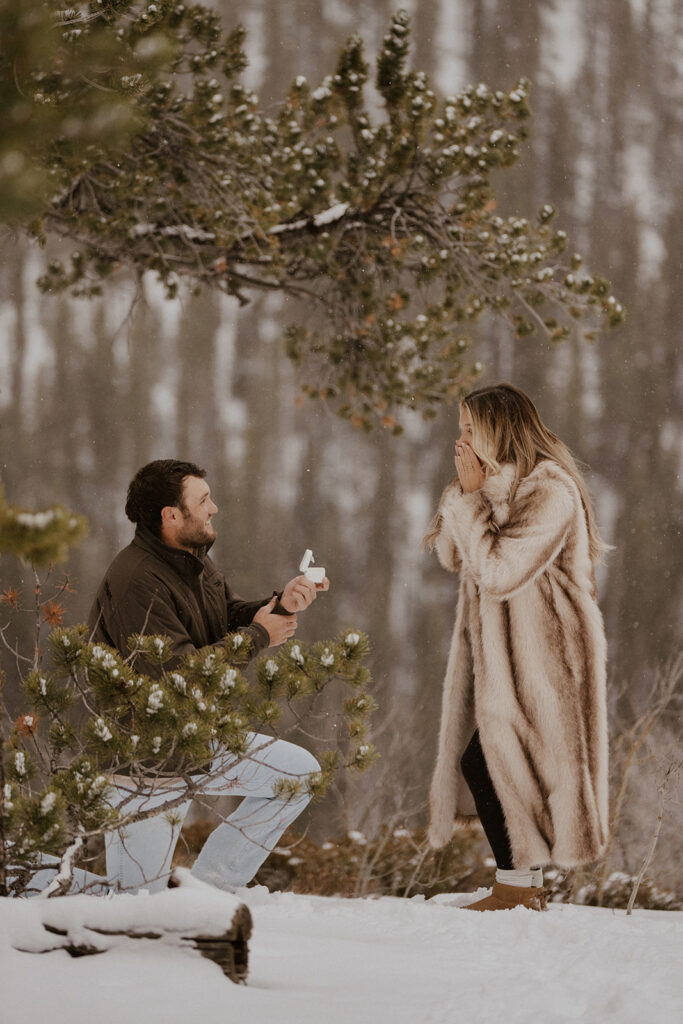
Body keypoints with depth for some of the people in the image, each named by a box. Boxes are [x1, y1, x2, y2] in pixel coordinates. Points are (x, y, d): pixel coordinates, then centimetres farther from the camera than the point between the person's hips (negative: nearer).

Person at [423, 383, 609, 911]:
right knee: (486, 762, 10)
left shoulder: (548, 491, -17)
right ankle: (528, 882, 18)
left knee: (486, 762, -9)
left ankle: (516, 885, 0)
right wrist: (463, 490, -2)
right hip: (499, 649, 9)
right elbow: (451, 554, 11)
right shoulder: (499, 483, 13)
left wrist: (472, 495, -17)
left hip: (538, 656, -9)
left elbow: (497, 570, -23)